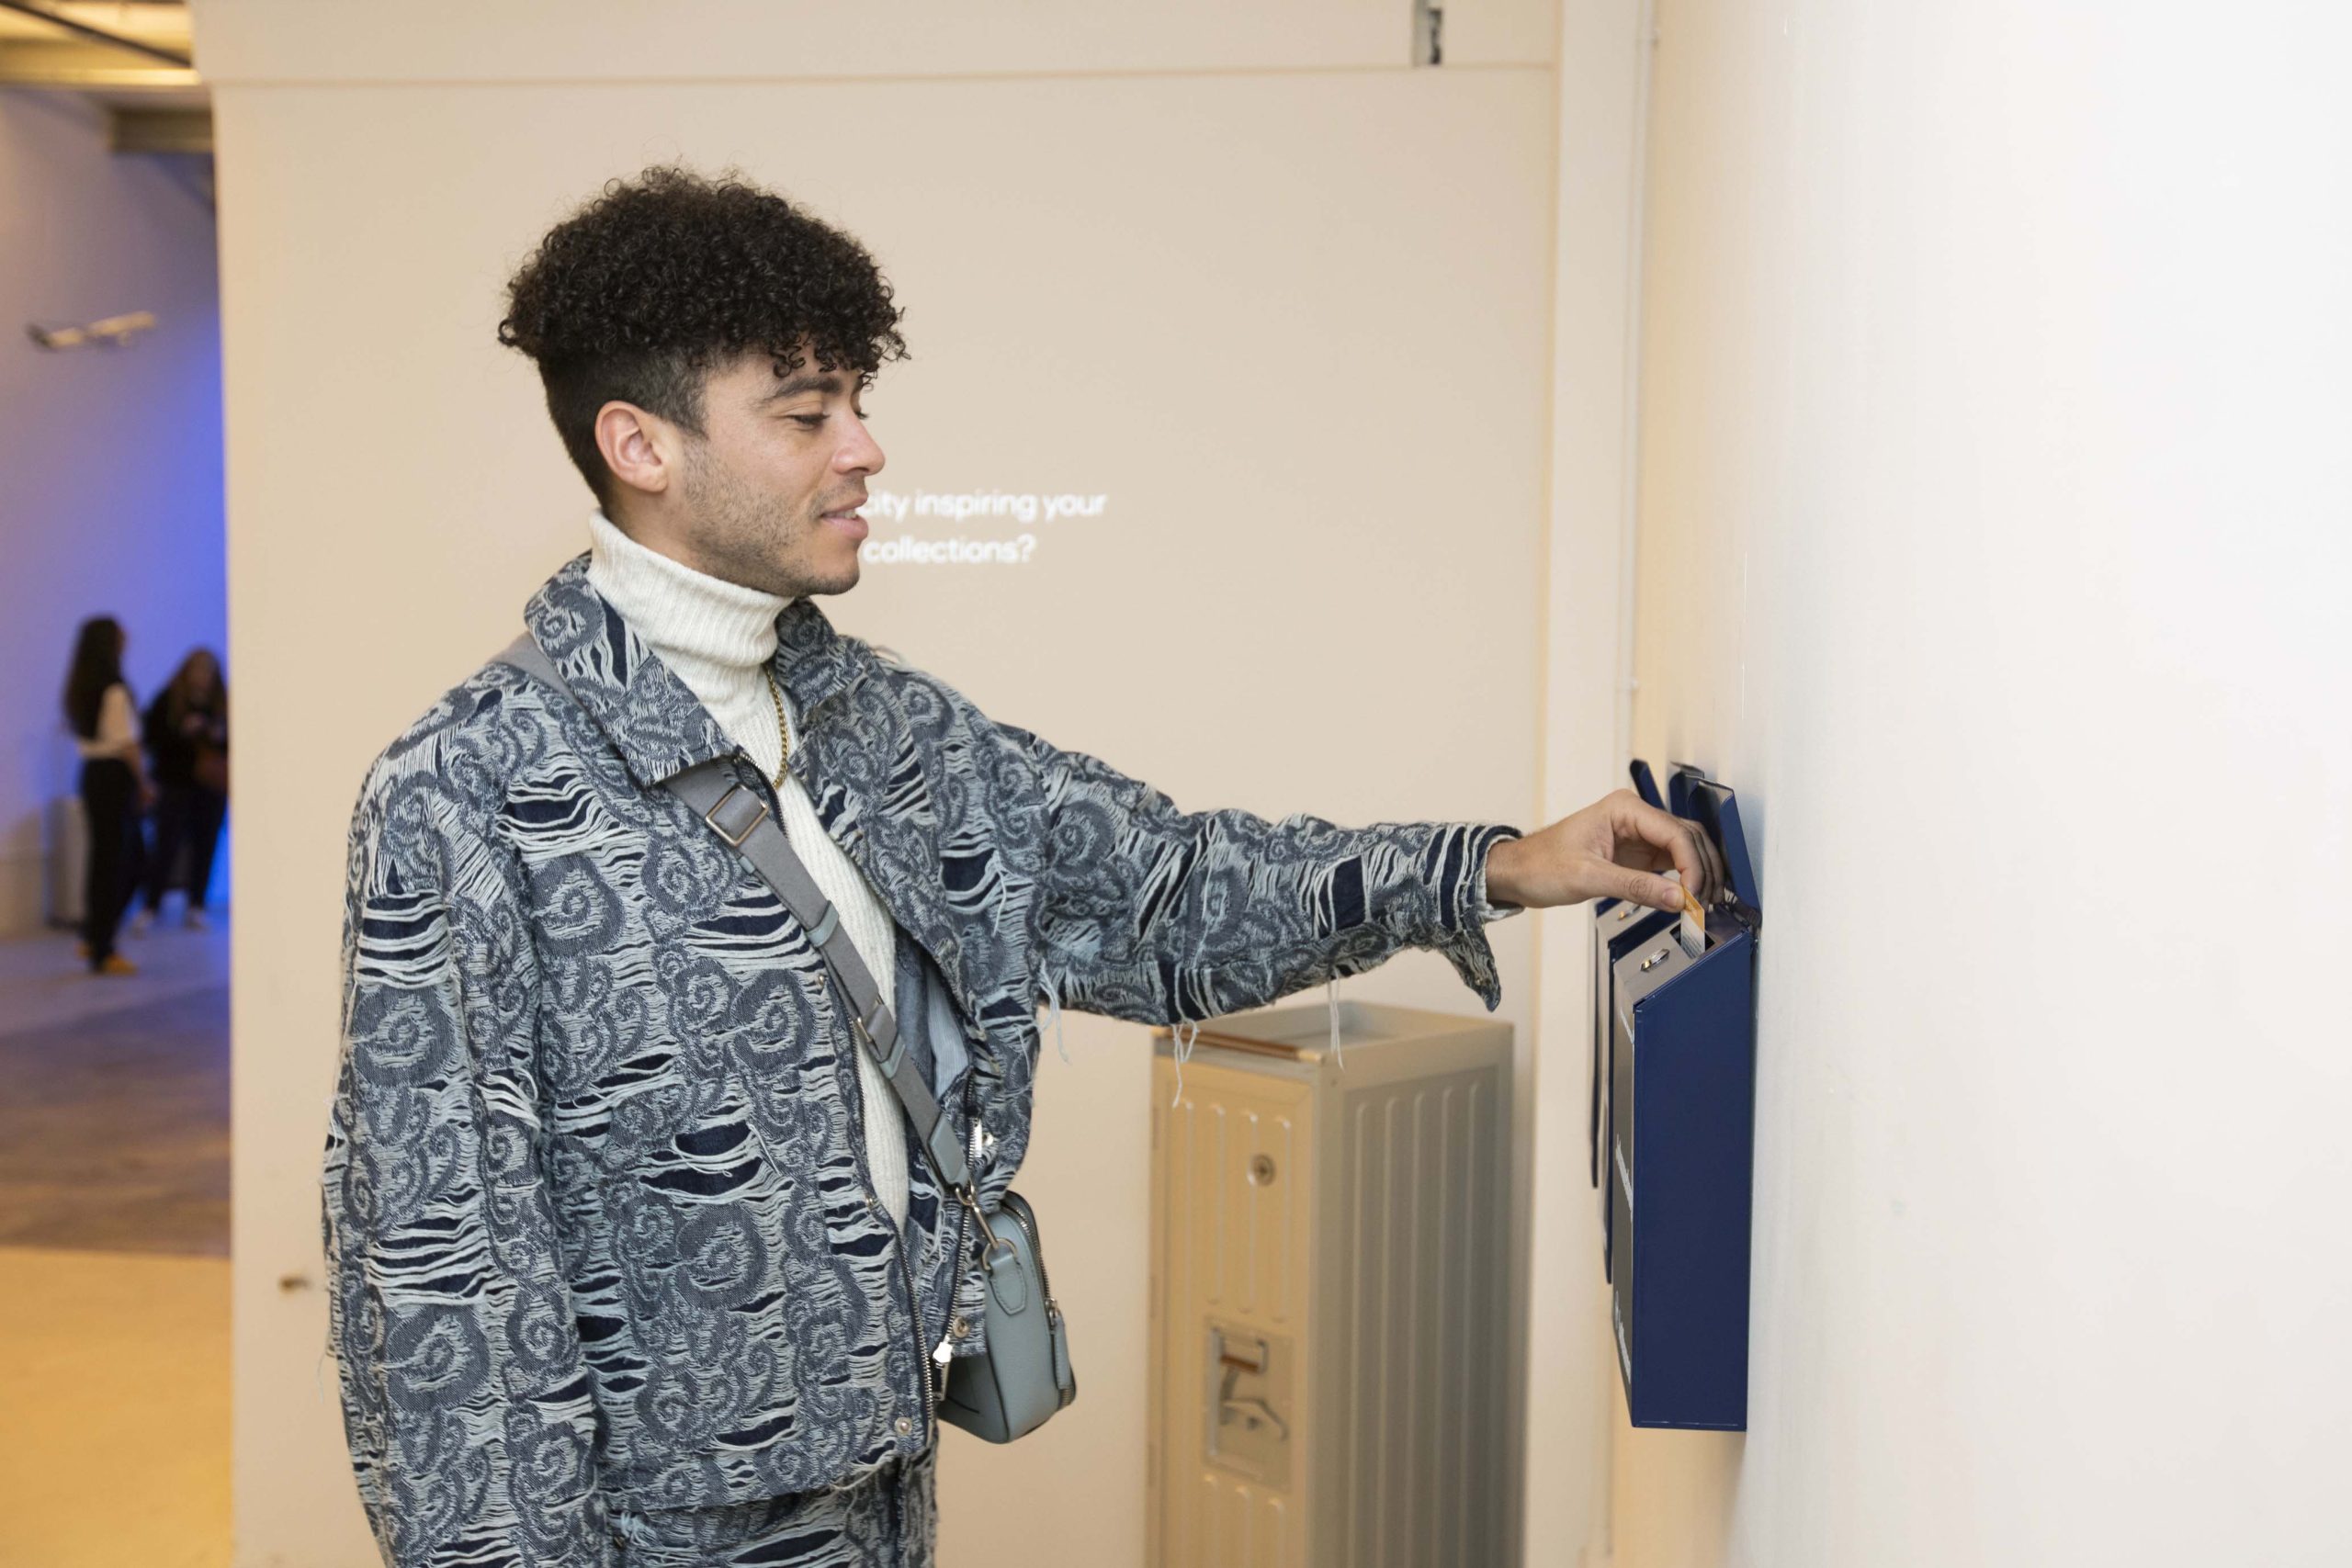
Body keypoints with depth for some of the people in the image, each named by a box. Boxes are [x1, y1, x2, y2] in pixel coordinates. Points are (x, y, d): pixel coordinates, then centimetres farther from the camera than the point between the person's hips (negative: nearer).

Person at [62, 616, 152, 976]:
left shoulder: (79, 690, 11)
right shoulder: (115, 693, -15)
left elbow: (82, 738, 12)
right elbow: (128, 745, -16)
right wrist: (144, 784, -4)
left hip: (91, 772, 8)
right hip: (116, 777, -8)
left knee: (134, 854, 16)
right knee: (113, 861, -2)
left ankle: (94, 937, 18)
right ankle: (103, 952, 3)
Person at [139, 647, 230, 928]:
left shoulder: (222, 702, 7)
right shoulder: (167, 700, -1)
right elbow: (154, 737, -5)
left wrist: (220, 736, -9)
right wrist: (183, 731, -18)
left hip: (211, 786, 3)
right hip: (176, 783, -3)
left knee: (206, 846, 3)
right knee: (167, 846, -7)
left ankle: (196, 907, 10)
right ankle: (151, 907, -2)